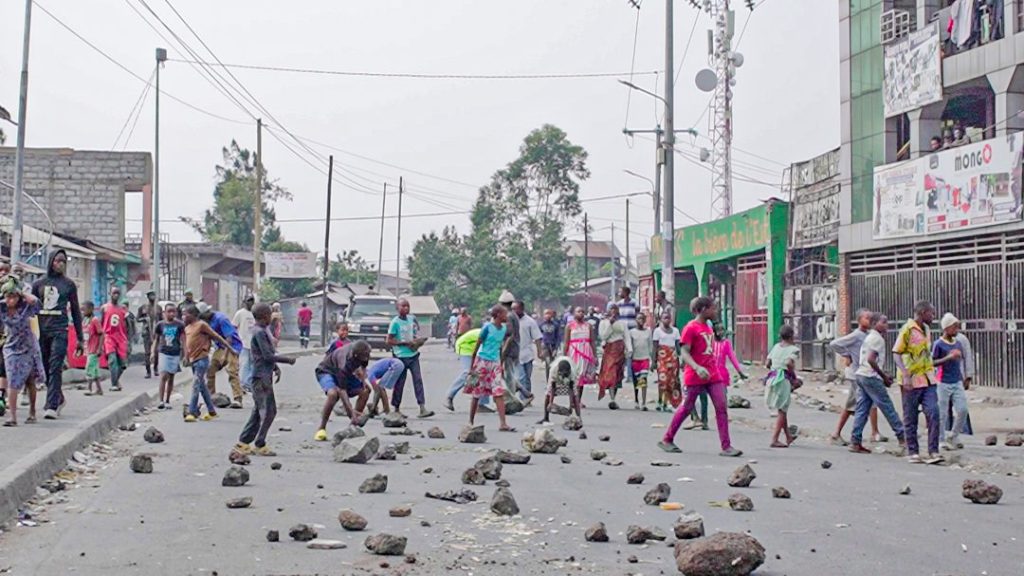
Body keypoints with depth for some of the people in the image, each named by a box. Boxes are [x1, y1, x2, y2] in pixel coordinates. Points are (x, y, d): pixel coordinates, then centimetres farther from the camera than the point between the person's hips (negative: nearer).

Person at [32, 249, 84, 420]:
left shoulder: (69, 284, 7)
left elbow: (75, 311, 10)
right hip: (41, 331, 3)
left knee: (55, 368, -12)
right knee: (45, 369, 9)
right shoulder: (39, 284, 10)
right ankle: (59, 398, 29)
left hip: (59, 331, -3)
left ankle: (51, 406, -15)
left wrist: (79, 338, 7)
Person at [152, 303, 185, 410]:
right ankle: (161, 401, -12)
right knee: (163, 376, -11)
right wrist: (153, 352, 4)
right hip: (163, 353, -1)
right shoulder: (160, 324, 1)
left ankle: (167, 401, 18)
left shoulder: (179, 325, -1)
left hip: (175, 354, 1)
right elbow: (156, 339, 10)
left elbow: (183, 339, 2)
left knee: (171, 377, 8)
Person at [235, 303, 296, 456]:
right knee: (268, 411, -6)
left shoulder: (262, 332, 16)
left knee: (258, 411, 12)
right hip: (261, 377, -10)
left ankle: (243, 442, 16)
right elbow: (267, 356, -18)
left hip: (264, 377, 10)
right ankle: (260, 445, -1)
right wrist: (288, 360, -10)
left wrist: (276, 368, 8)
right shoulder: (259, 332, -14)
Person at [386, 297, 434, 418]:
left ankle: (422, 408, -7)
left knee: (418, 380, -4)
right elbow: (389, 341, -11)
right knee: (399, 383, 4)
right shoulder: (395, 322, -10)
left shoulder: (412, 319, 7)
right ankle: (396, 409, 17)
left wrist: (417, 341, 1)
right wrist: (405, 343, -17)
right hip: (401, 356, -5)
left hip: (413, 354, 5)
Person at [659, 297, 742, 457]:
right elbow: (684, 352, -16)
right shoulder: (691, 328, -11)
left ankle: (726, 446, -3)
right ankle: (667, 440, 21)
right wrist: (697, 368, -30)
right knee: (687, 407, 4)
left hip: (712, 374, 7)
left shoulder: (708, 328, 14)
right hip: (695, 376, -7)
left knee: (722, 407, -3)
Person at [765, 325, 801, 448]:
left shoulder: (776, 346, 13)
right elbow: (789, 363, -22)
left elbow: (767, 364, 9)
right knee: (782, 411, 1)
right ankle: (774, 439, -4)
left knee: (782, 410, 20)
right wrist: (794, 377, -9)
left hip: (772, 378, 6)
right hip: (784, 379, -6)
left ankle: (788, 436, 34)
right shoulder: (794, 349, -5)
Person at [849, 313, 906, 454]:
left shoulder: (869, 337, 20)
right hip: (871, 377, -9)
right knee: (888, 408, -2)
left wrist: (883, 375, 18)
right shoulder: (878, 338, -9)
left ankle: (856, 442, 2)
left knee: (862, 410, 6)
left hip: (861, 375, 9)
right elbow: (871, 359, -20)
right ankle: (902, 437, 4)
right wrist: (884, 376, -12)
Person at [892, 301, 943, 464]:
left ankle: (933, 452, -3)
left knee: (933, 413, -5)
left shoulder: (926, 330, 14)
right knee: (911, 418, 2)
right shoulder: (907, 329, -10)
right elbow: (896, 353, -13)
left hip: (928, 380, 6)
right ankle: (913, 452, 11)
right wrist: (905, 375, -23)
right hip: (911, 381, -6)